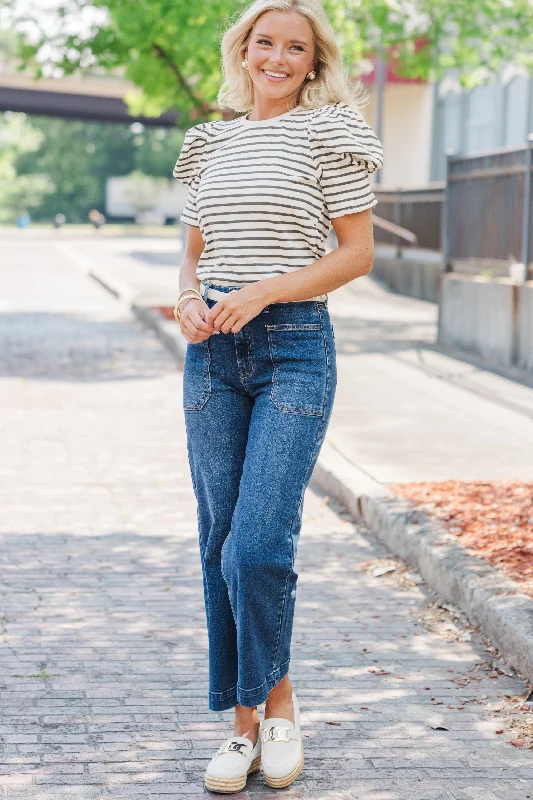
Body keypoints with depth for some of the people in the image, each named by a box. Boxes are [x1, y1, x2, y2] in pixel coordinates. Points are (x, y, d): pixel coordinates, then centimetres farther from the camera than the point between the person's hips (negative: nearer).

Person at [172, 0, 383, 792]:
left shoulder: (327, 132, -1)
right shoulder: (211, 142, 14)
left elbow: (358, 252, -5)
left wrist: (260, 293, -15)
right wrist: (188, 301, -1)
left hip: (295, 348, -5)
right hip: (213, 353, 5)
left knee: (258, 547, -14)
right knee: (219, 546, 6)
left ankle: (279, 704, 11)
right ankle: (243, 727, 17)